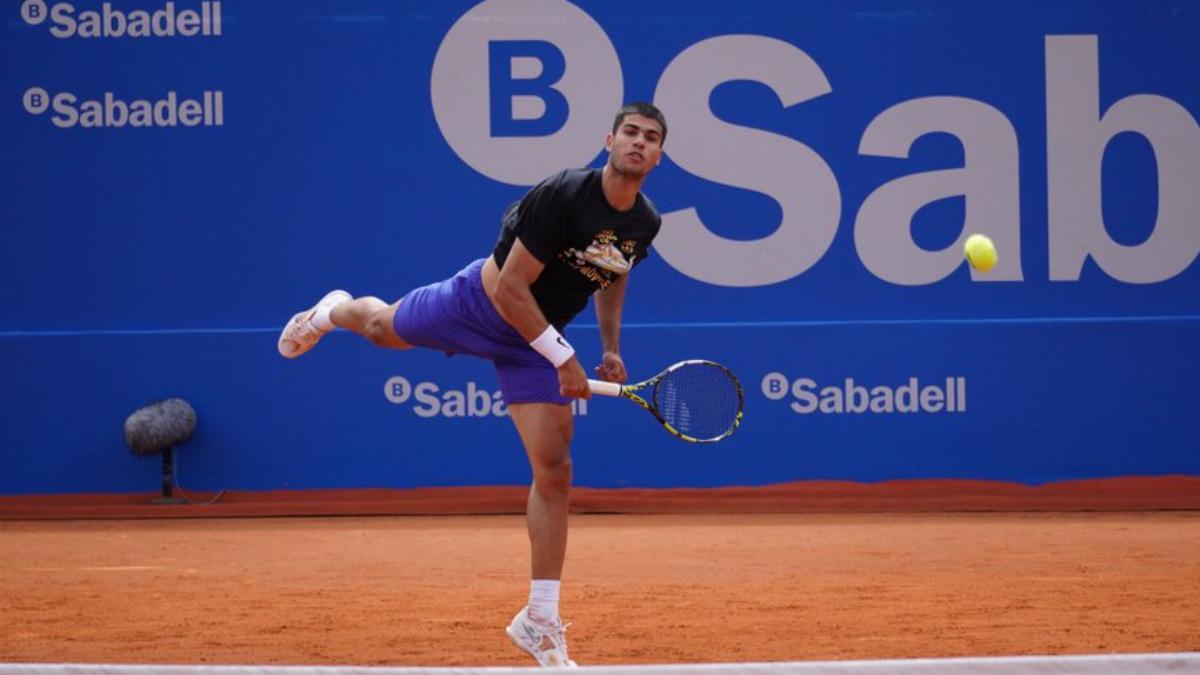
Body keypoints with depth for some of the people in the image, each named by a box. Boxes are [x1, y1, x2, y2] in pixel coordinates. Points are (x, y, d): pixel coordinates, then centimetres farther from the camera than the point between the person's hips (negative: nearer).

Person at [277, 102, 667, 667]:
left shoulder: (645, 223, -11)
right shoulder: (562, 196, -32)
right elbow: (511, 288, -29)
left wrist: (611, 346, 7)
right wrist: (563, 357, -28)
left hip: (534, 343, 4)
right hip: (479, 304, -4)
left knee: (554, 471, -7)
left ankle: (539, 620, -1)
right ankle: (334, 311, 65)